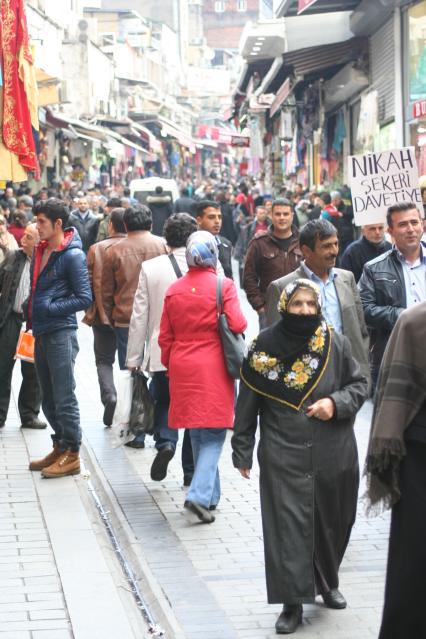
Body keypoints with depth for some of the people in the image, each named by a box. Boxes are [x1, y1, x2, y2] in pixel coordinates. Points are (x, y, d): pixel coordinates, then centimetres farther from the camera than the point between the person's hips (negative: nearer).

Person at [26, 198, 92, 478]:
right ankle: (60, 447, 25)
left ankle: (71, 454, 1)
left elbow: (85, 298, -15)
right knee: (49, 399, 15)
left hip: (61, 333, -9)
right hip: (41, 333, 9)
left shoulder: (72, 255, -12)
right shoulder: (41, 250, 13)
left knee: (64, 398, -5)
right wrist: (31, 318, 12)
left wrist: (50, 308, -18)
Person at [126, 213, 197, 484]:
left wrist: (133, 358, 4)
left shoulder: (150, 268, -5)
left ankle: (166, 442, -10)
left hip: (162, 353, 0)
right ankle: (191, 471, 15)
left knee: (163, 403, 18)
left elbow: (139, 316, -2)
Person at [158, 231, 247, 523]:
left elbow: (165, 337, 7)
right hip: (214, 369, -4)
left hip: (183, 368, 4)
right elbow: (238, 324, -16)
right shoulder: (224, 286, -9)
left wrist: (170, 365, 20)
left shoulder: (174, 290, 4)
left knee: (197, 434, 16)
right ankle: (200, 494, -17)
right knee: (214, 434, -1)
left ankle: (210, 494, 24)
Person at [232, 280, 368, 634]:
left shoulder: (336, 344, -3)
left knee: (332, 523, 15)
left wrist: (336, 403, -12)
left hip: (333, 456, 2)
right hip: (284, 458, -2)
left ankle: (327, 582, 39)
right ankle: (293, 602, 4)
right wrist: (242, 451, 4)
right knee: (288, 526, -4)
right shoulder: (265, 346, -5)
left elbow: (359, 384, 9)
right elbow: (247, 404, 1)